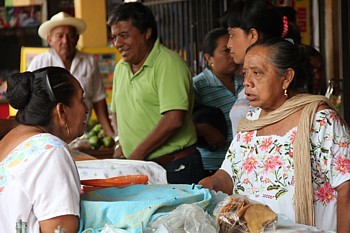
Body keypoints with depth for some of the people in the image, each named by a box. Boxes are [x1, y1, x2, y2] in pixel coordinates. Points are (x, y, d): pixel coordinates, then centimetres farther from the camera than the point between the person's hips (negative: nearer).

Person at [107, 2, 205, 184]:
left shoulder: (168, 63, -13)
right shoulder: (121, 68, 13)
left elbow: (174, 120, -22)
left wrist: (137, 154, -16)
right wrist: (122, 145, 8)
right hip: (138, 169, 7)